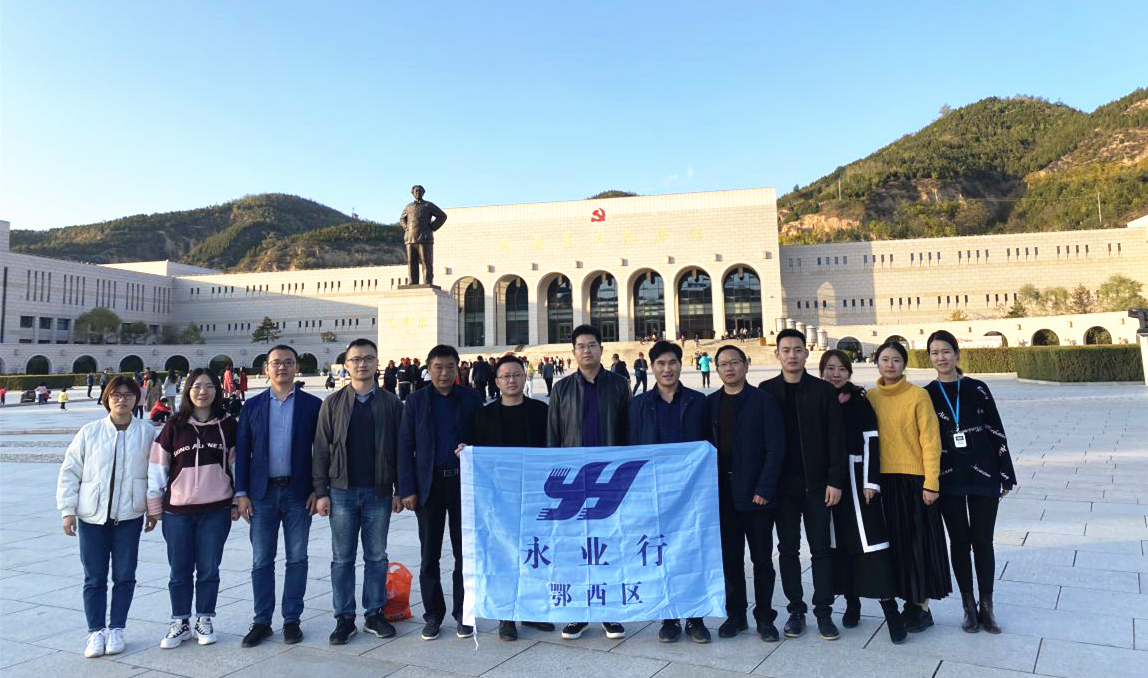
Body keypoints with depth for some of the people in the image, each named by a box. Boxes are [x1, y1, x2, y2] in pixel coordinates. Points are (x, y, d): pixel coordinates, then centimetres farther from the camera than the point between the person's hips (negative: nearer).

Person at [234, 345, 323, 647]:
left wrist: (317, 490, -6)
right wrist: (241, 493, -1)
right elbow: (242, 452, 5)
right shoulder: (252, 406, 6)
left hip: (298, 493, -1)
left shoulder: (312, 405, 0)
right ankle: (261, 621, 19)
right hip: (262, 493, 1)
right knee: (262, 561, 8)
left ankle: (292, 619, 18)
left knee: (296, 559, 6)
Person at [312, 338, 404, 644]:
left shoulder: (391, 404, 2)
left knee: (376, 557, 9)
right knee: (342, 558, 7)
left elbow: (400, 448, 3)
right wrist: (321, 491, -4)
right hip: (342, 491, 0)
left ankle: (374, 614, 22)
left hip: (379, 492, 0)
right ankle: (344, 619, 18)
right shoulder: (333, 403, 3)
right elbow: (321, 449, 2)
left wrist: (400, 490, 0)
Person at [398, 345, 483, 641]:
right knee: (429, 554, 8)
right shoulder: (416, 401, 3)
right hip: (429, 483, 0)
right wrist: (407, 489, -5)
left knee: (465, 552, 7)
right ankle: (433, 614, 22)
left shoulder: (472, 398, 4)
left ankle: (463, 613, 20)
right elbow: (405, 446, 1)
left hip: (464, 482, 0)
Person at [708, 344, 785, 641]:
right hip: (722, 493, 3)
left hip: (756, 493, -3)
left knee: (762, 558, 7)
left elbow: (775, 448, -8)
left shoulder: (763, 400, -3)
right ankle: (735, 614, 23)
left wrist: (764, 489, -13)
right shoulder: (709, 403, 7)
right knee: (730, 557, 10)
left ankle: (764, 617, 20)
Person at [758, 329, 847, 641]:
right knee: (788, 548, 9)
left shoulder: (824, 391, -1)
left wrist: (835, 480, -9)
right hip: (783, 483, 1)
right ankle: (796, 609, 20)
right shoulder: (766, 391, 2)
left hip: (816, 483, -1)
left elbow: (836, 439, -2)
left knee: (821, 548, 5)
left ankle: (824, 612, 15)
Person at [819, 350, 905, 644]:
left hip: (856, 475, -3)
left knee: (870, 538, -8)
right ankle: (851, 602, 21)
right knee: (839, 541, 9)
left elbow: (871, 441, -5)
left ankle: (889, 606, -4)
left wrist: (871, 481, -11)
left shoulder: (860, 401, -2)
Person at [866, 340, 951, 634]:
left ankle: (922, 606, 18)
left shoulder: (918, 395, -7)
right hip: (884, 480, 4)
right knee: (895, 542, 10)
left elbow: (930, 441, -8)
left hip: (913, 480, -4)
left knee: (918, 541, 4)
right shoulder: (870, 397, 6)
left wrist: (931, 482, -11)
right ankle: (910, 601, 25)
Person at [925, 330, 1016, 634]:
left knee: (983, 542, 4)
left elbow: (997, 432, 2)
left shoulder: (977, 389, 0)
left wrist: (1005, 476, 1)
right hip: (948, 480, 1)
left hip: (983, 476, 0)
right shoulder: (926, 395, 1)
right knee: (959, 542, 8)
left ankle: (987, 606, 18)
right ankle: (969, 606, 20)